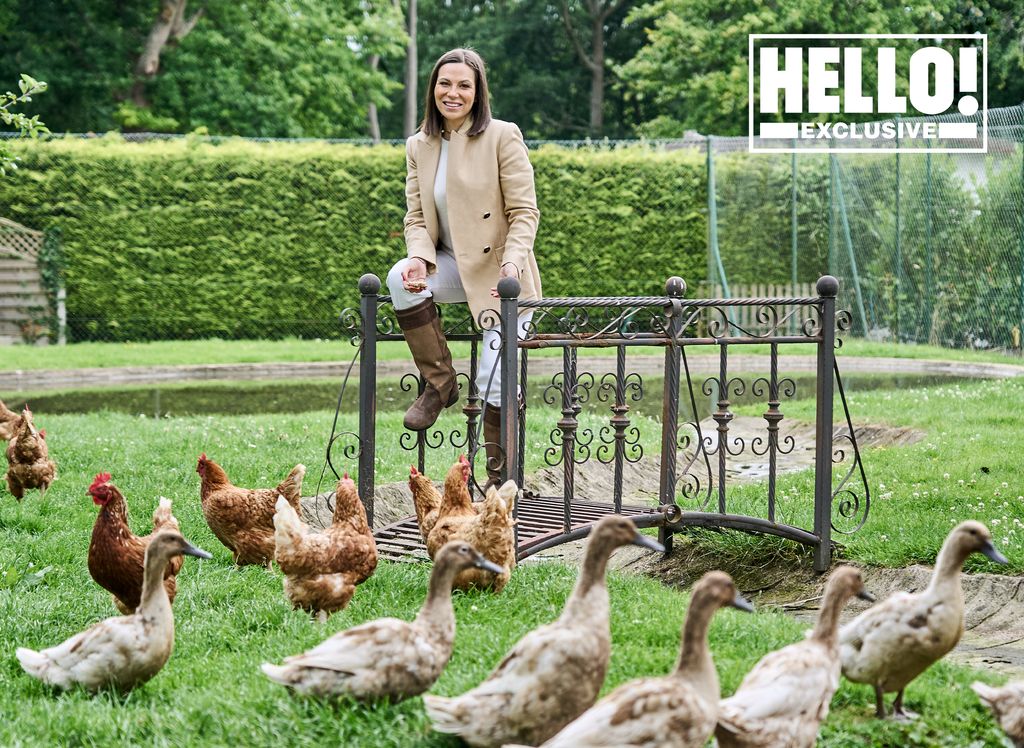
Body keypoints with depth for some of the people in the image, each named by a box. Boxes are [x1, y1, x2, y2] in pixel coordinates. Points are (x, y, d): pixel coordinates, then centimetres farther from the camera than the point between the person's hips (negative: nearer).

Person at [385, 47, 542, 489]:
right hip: (453, 267, 4)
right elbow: (417, 216, 5)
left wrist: (512, 260, -28)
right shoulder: (419, 146, 5)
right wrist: (420, 257, -17)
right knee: (401, 279, -28)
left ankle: (499, 479, 6)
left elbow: (524, 212, -10)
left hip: (501, 274, -4)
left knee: (494, 382, -10)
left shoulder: (503, 137, -9)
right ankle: (439, 384, -12)